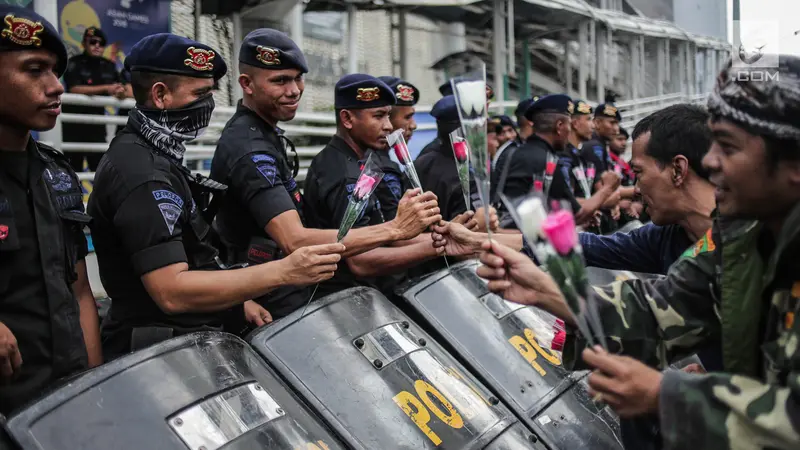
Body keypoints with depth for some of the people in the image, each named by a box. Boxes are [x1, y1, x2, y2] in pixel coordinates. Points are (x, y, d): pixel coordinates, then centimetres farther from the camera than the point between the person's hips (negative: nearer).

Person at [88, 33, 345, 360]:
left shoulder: (157, 159, 15)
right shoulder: (141, 173, -16)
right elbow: (172, 291, -24)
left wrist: (237, 302, 10)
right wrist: (283, 272, -26)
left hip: (191, 342, 9)